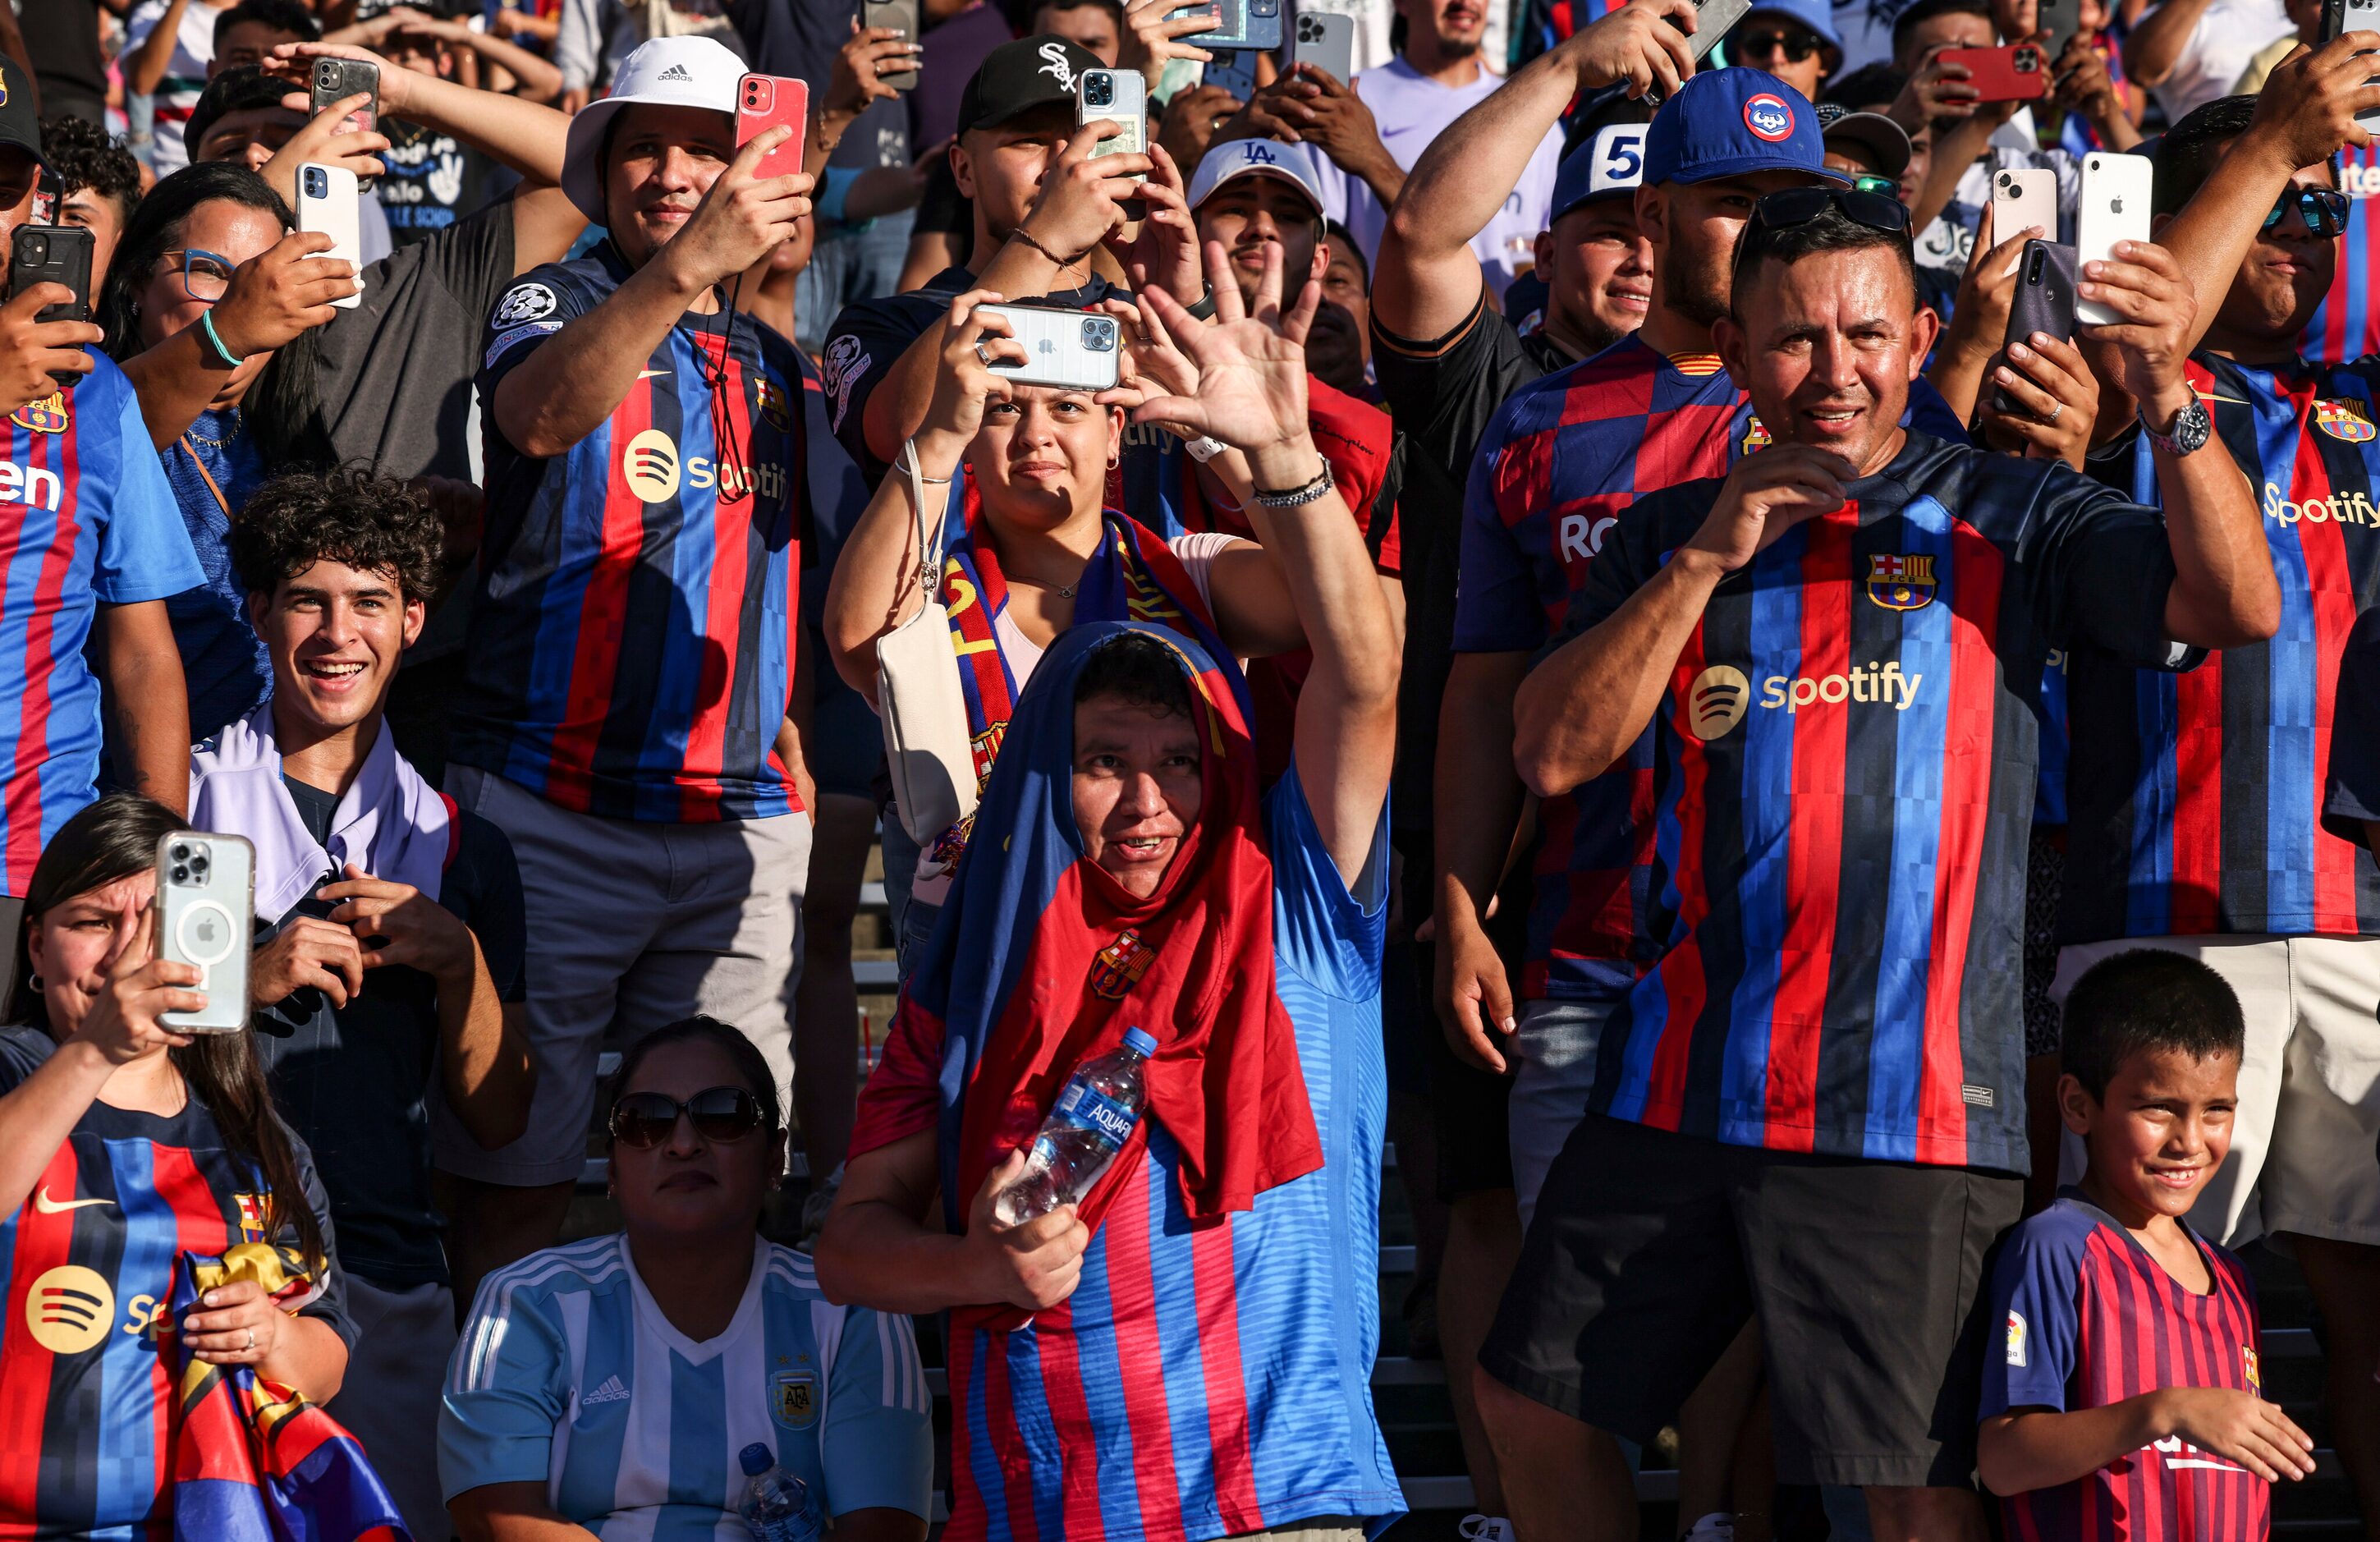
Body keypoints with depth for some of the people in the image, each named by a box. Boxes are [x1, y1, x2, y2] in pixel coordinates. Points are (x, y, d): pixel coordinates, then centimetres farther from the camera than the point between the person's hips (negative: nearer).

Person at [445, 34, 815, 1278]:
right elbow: (541, 415, -23)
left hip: (739, 823, 4)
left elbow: (799, 560, 23)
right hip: (554, 809, -4)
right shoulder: (561, 302, 2)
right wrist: (686, 265, -37)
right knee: (519, 1177, -5)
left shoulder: (772, 361, 17)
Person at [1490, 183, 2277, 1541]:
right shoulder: (1675, 534, 13)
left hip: (1913, 1098, -4)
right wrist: (1706, 562, -7)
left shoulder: (2005, 519, 2)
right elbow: (1555, 752, 3)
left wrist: (2171, 399, -28)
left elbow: (2238, 608, -12)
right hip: (1681, 1084, 4)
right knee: (1531, 1405, 12)